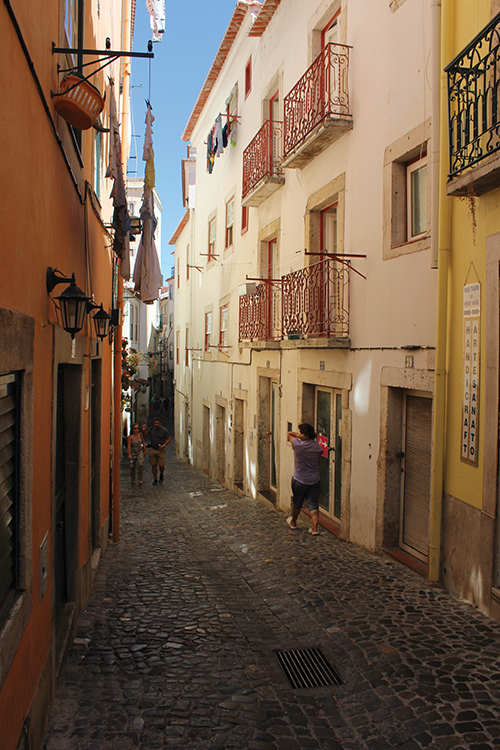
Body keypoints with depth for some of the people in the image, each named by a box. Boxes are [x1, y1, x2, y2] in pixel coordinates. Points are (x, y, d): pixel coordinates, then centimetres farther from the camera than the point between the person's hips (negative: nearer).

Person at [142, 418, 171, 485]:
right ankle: (155, 479, 19)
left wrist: (164, 445, -18)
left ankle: (161, 475, 28)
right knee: (153, 465, 5)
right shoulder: (152, 428, 1)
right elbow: (146, 434, 14)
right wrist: (144, 430, -8)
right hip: (152, 450, 3)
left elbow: (168, 439, -4)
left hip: (161, 450, -3)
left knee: (161, 465, -4)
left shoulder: (164, 430, -9)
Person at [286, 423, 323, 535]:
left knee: (296, 503, 17)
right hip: (314, 480, 3)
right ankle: (315, 528, 0)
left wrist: (299, 436, -8)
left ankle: (293, 522, 37)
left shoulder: (298, 444, -19)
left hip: (299, 480, -2)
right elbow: (318, 462, 5)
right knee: (313, 504, 6)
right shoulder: (317, 446, -7)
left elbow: (289, 434, -3)